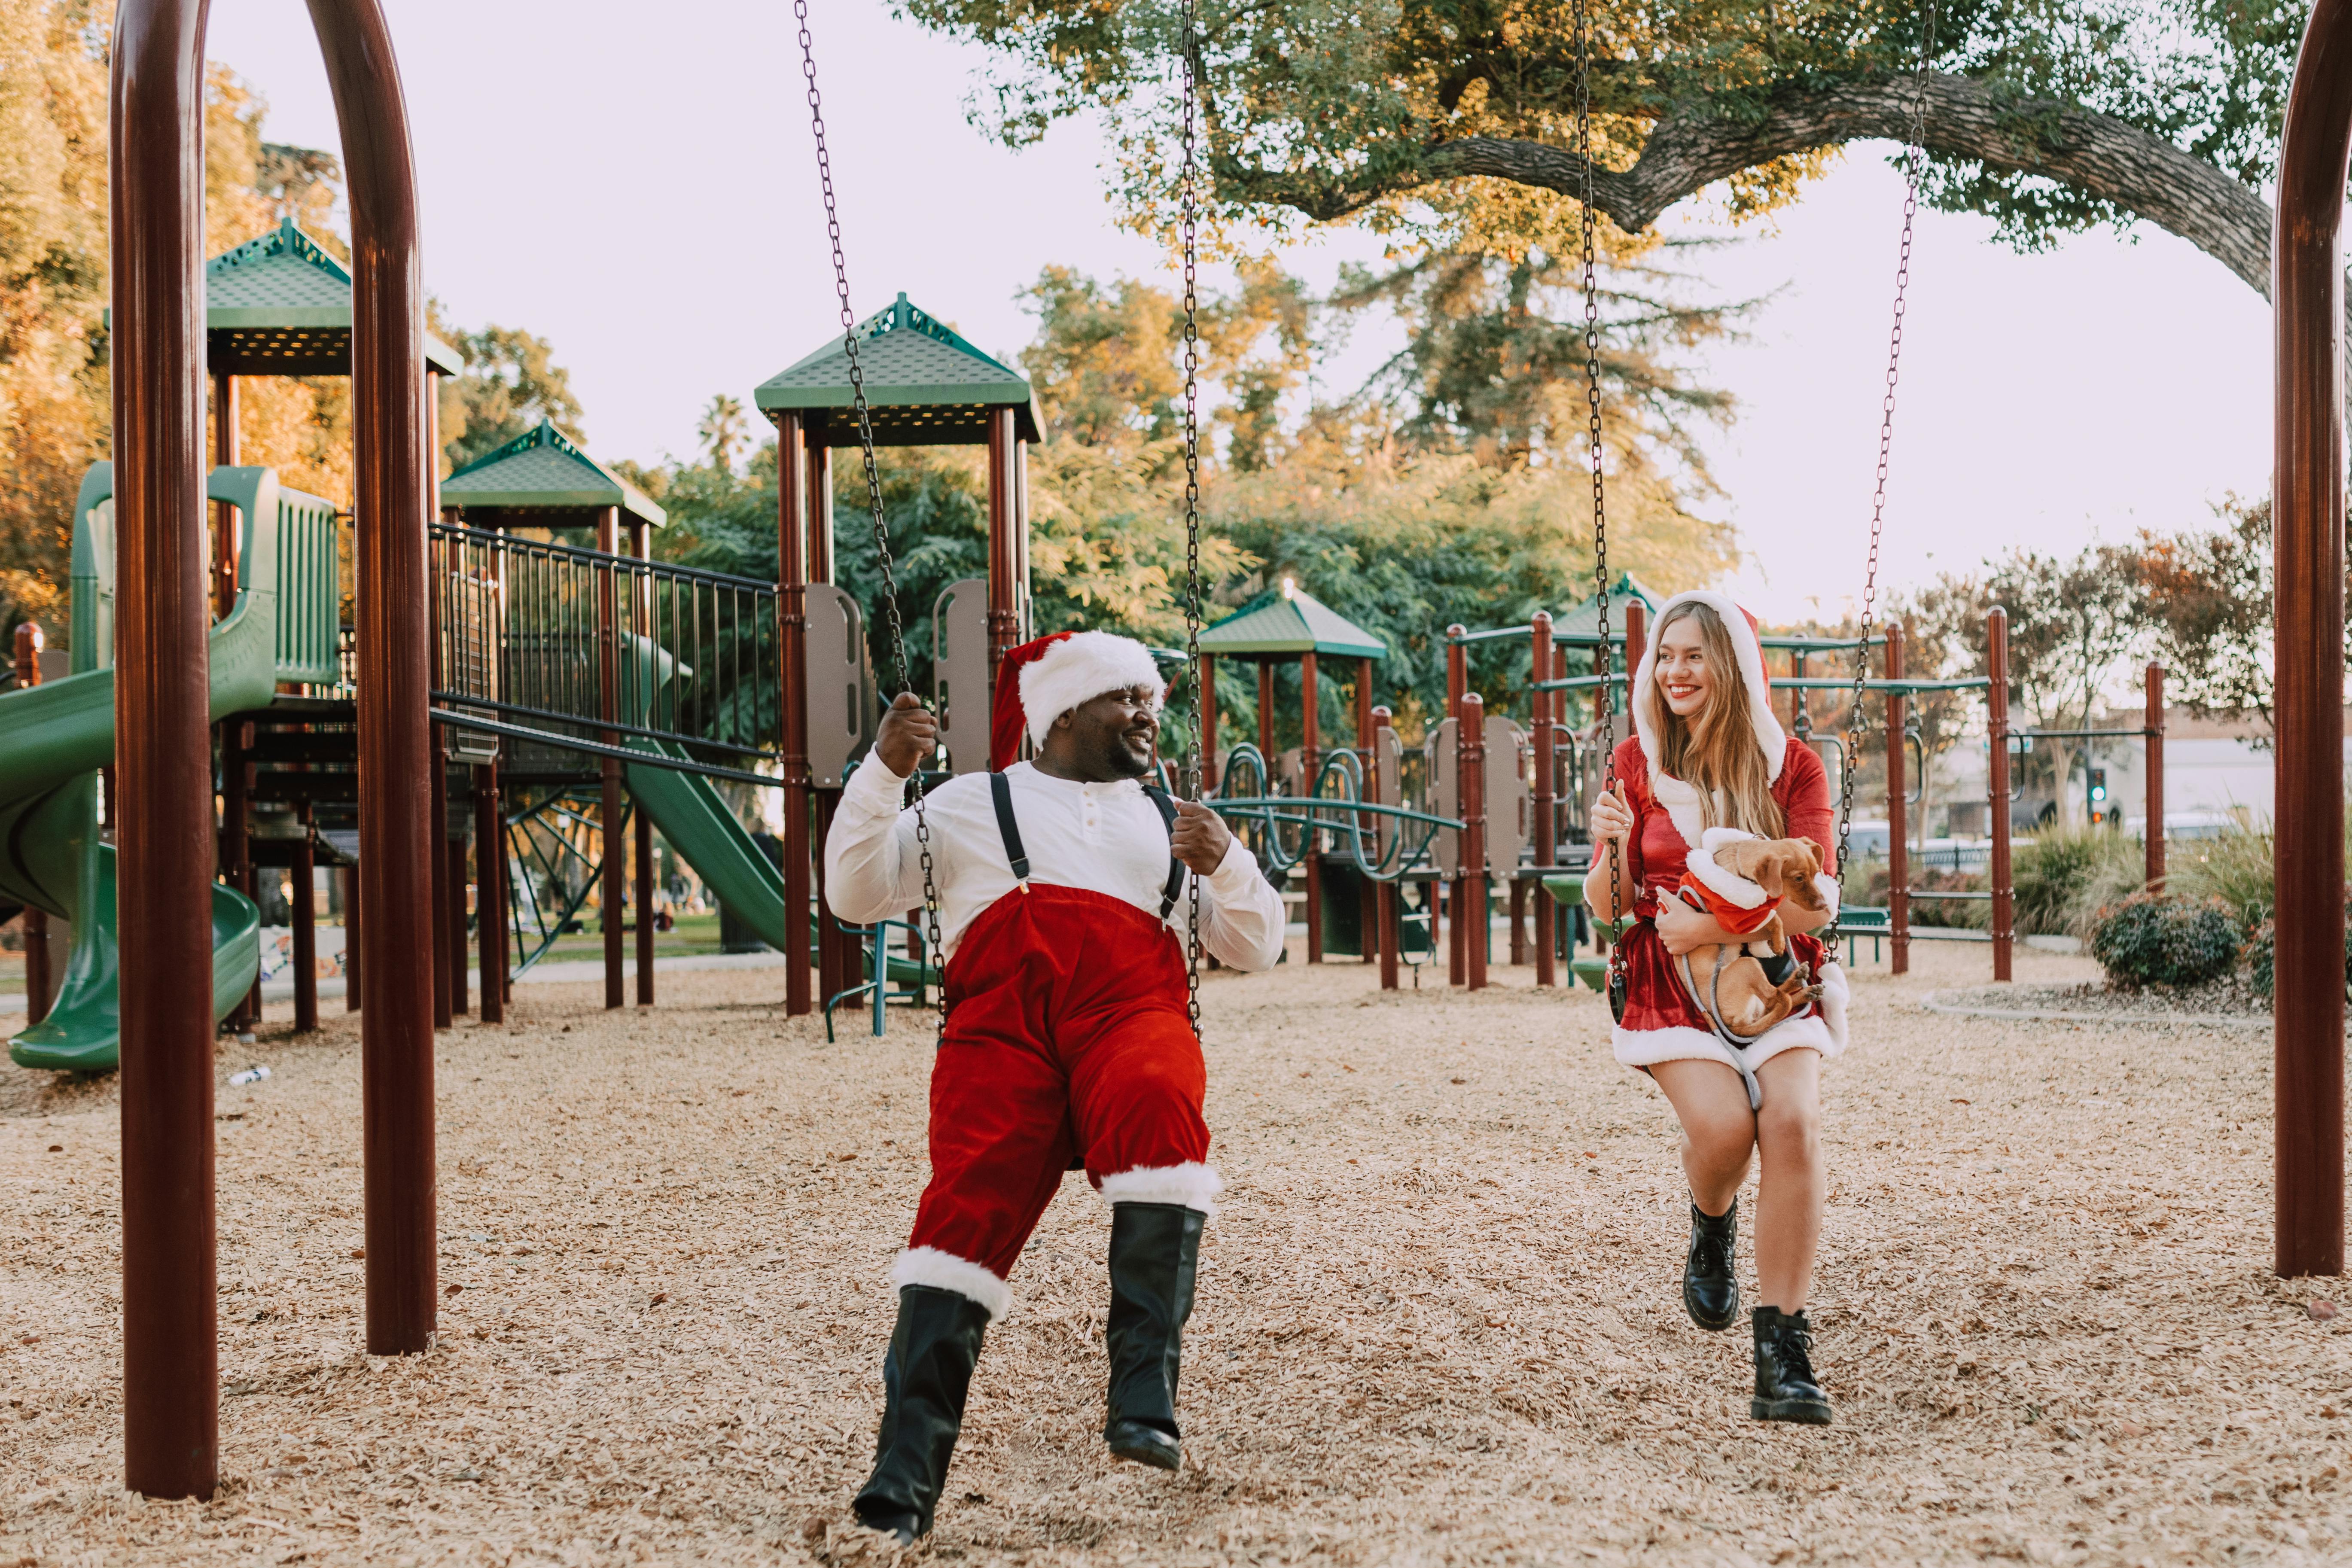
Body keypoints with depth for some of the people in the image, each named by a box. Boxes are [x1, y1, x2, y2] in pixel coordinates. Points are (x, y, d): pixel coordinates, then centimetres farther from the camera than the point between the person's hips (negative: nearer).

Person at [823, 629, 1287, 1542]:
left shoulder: (1167, 818, 31)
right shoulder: (968, 804, 26)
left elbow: (1255, 948, 24)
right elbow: (854, 896, 16)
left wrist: (1224, 863, 4)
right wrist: (884, 773, 4)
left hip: (1131, 1011, 1)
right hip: (1001, 1018, -1)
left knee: (1156, 1106, -35)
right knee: (970, 1205, -25)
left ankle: (1145, 1399, -38)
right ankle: (906, 1475, -25)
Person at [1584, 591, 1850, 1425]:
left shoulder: (1791, 766, 2)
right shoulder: (1638, 762, 4)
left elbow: (1816, 903, -6)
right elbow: (1608, 908, 3)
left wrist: (1714, 925, -19)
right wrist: (1613, 849, -18)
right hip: (1669, 982, 0)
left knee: (1793, 1120, -26)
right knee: (1722, 1124, -26)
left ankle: (1783, 1357, -20)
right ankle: (1711, 1229, 13)